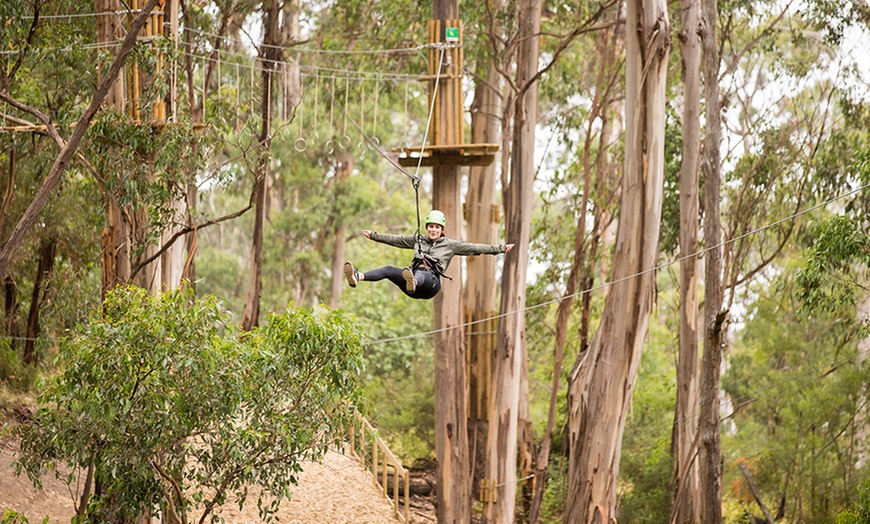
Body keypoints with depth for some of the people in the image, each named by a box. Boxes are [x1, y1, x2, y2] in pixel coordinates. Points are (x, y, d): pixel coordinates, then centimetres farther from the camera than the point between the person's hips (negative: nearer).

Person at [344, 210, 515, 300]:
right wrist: (374, 235, 38)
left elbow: (474, 248, 14)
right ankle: (359, 277, -49)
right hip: (415, 274, 4)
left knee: (421, 275, -41)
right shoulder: (418, 240, 26)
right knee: (389, 270, -24)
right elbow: (395, 239, 34)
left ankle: (413, 282, -79)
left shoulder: (450, 245, 16)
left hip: (431, 283, -4)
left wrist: (500, 249, 10)